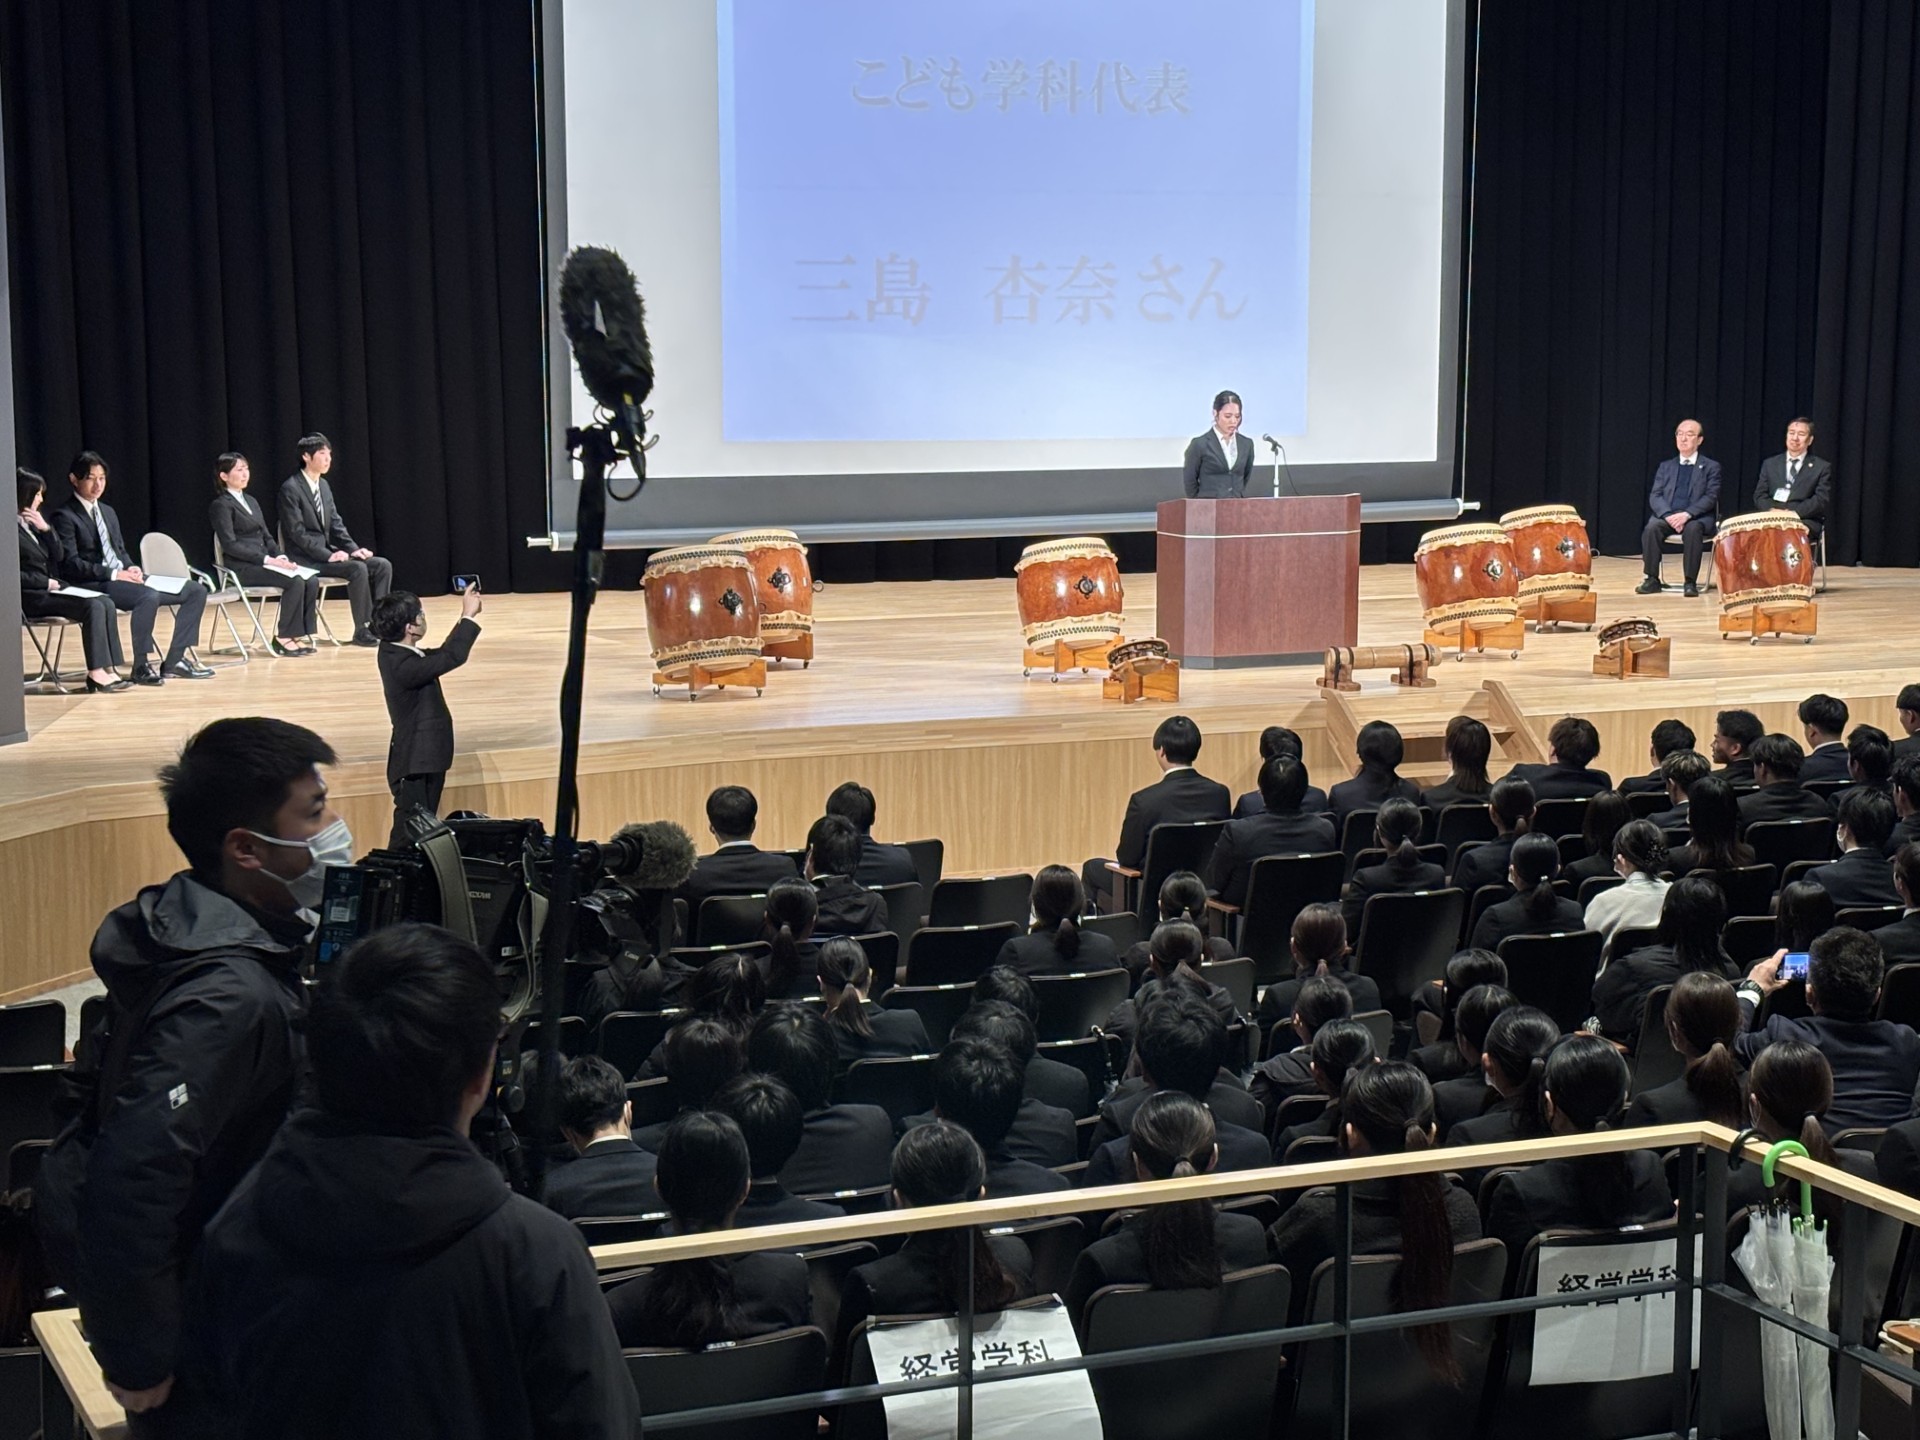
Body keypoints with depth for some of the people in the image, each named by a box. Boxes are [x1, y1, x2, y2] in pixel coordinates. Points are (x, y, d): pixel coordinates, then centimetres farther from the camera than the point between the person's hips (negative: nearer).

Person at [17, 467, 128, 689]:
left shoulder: (34, 522, 15)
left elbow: (59, 556, 12)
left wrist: (46, 528, -1)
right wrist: (46, 582, -13)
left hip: (50, 588, 8)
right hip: (30, 597, -8)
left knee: (106, 604, -12)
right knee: (92, 607, -25)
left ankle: (107, 670, -19)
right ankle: (96, 674, -24)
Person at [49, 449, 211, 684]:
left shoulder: (108, 512, 20)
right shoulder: (64, 515, -6)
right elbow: (71, 564, -14)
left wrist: (131, 569, -2)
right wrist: (114, 574, -20)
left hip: (122, 576, 9)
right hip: (92, 585, -9)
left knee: (196, 590, -3)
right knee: (149, 596, -38)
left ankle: (174, 661, -6)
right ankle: (141, 667, -25)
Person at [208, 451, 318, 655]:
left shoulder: (251, 501, 21)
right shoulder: (221, 506, -4)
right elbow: (230, 545, -14)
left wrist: (280, 557, -1)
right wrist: (266, 559, -19)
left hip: (263, 561, 7)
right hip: (242, 568, -7)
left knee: (311, 580, -18)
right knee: (295, 581, -28)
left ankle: (302, 633, -16)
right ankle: (283, 637, -17)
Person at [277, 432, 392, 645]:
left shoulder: (324, 486, 14)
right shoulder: (290, 489, -11)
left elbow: (336, 524, 14)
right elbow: (297, 532, -16)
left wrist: (354, 549, -2)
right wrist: (328, 555, -22)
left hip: (327, 552, 8)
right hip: (306, 559, -8)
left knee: (382, 566, -8)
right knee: (357, 569, -28)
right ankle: (361, 630, -19)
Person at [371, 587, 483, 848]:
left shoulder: (394, 652, 2)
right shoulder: (404, 666, -27)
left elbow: (442, 654, 13)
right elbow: (453, 658, -29)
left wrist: (465, 618, 6)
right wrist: (469, 616, -19)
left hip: (422, 758, 10)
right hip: (416, 763, -10)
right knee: (410, 835, -3)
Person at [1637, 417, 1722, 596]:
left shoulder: (1711, 467, 9)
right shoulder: (1666, 466, 17)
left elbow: (1710, 497, -4)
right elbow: (1655, 496, 7)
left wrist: (1687, 514, -21)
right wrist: (1668, 515, -15)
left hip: (1698, 518, -3)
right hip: (1667, 516, 3)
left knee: (1692, 529, -38)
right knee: (1651, 527, -30)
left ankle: (1691, 582, -30)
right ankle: (1652, 579, -23)